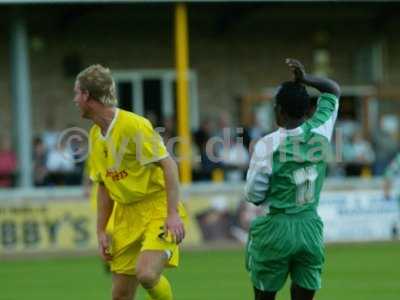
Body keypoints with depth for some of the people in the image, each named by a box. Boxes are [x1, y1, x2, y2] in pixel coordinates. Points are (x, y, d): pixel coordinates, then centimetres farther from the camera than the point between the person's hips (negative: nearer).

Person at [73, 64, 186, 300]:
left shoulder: (133, 125, -14)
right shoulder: (95, 135, 11)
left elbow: (168, 165, -17)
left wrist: (173, 214, -24)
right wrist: (102, 231, 13)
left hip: (158, 208, -8)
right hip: (126, 215, 8)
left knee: (146, 273, -29)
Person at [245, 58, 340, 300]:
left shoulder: (267, 146, -13)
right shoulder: (319, 133, -3)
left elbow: (254, 196, -5)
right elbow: (334, 90, 14)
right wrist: (305, 79, 1)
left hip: (276, 228, -3)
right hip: (311, 228, 3)